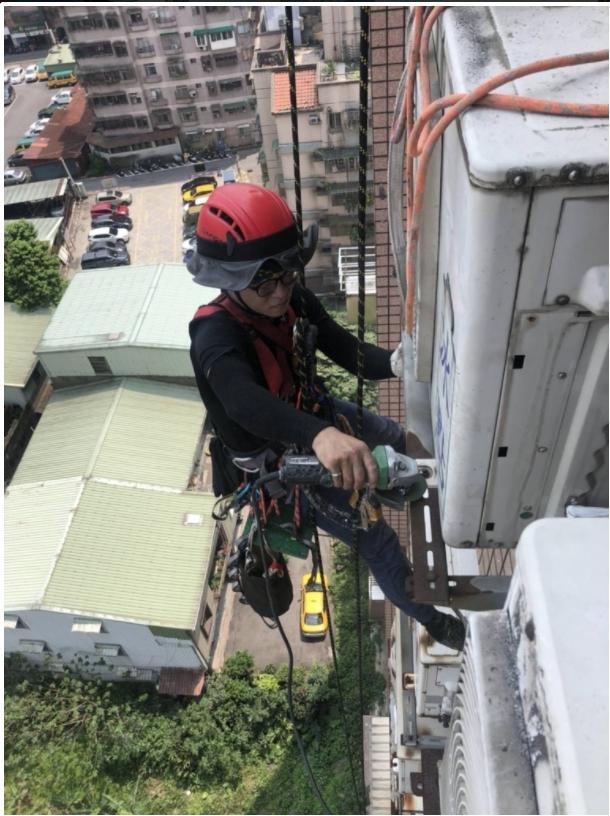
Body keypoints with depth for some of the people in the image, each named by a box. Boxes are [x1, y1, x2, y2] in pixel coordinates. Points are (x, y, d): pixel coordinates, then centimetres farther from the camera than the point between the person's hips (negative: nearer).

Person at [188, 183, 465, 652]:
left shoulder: (293, 299, -16)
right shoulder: (216, 336, -37)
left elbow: (346, 350, -22)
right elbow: (243, 402, -57)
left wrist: (395, 361, -45)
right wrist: (320, 435, -76)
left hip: (308, 410, 6)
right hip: (276, 459, -6)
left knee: (399, 442, 19)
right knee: (377, 539, 1)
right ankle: (428, 616, 26)